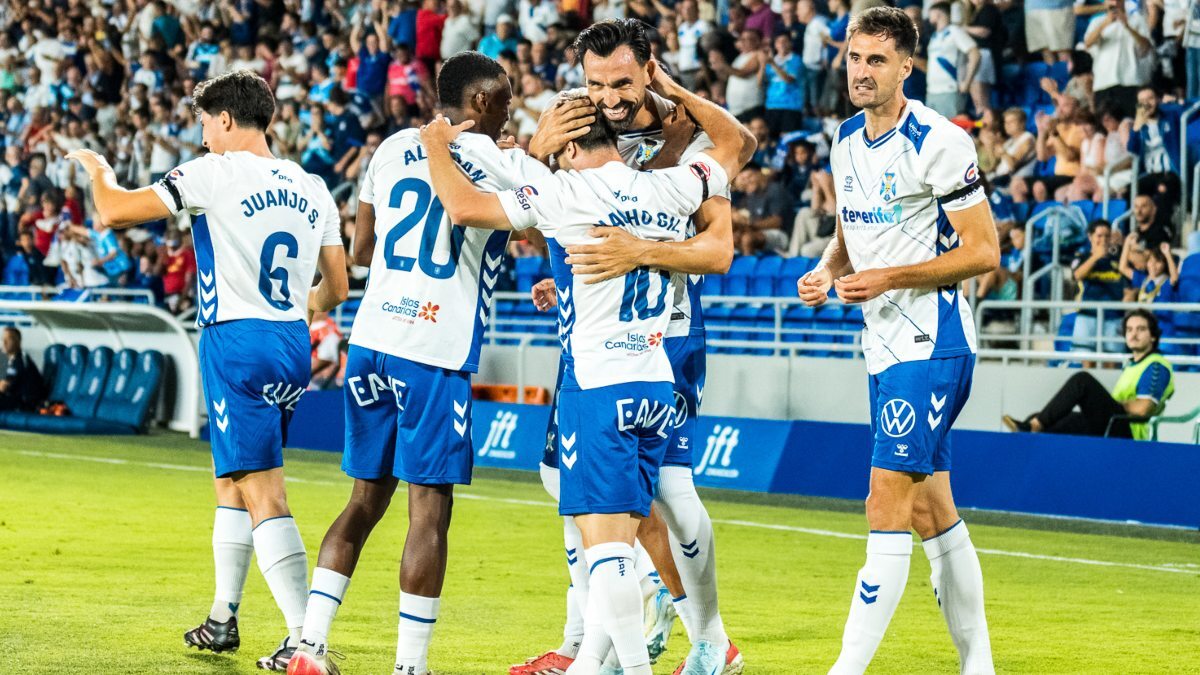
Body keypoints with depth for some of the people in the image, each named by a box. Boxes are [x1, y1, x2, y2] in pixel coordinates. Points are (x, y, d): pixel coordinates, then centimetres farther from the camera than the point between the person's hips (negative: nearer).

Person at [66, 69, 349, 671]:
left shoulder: (216, 173, -8)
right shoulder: (312, 190, 10)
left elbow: (114, 212, -7)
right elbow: (336, 289, 14)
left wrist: (97, 170, 15)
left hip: (237, 344, -7)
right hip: (293, 350, 7)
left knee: (263, 494, -9)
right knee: (232, 482, 22)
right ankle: (222, 619, 30)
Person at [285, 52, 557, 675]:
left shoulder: (392, 149, 13)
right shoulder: (500, 165, -4)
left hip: (370, 339, 6)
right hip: (435, 352, -6)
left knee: (366, 499, 15)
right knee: (430, 511, -1)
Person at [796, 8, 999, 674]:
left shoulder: (938, 142, -14)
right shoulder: (846, 140, 11)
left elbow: (983, 251, -14)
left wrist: (887, 278, -19)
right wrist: (826, 272, 2)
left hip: (931, 344, -9)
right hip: (884, 344, 9)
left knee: (888, 508, -12)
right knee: (931, 511, 12)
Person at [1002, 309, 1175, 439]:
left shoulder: (1157, 367, -4)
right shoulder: (1131, 365, 26)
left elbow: (1142, 408, -17)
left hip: (1126, 431, -9)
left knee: (1082, 380, -23)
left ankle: (1034, 425, -25)